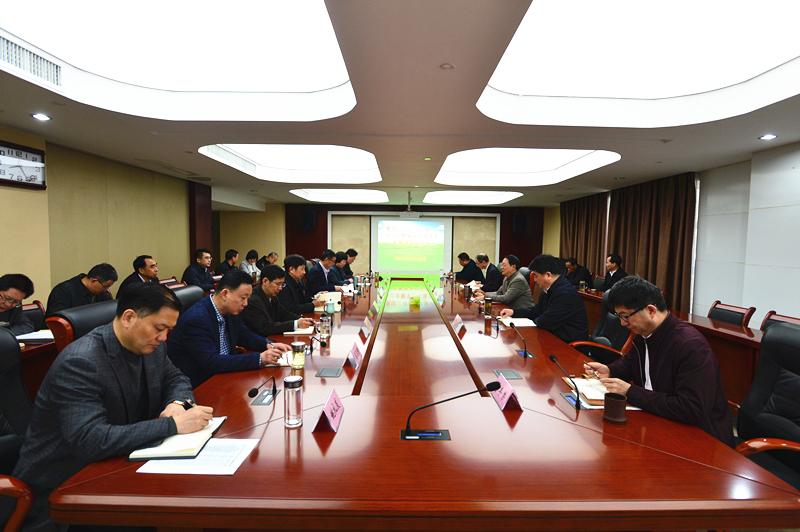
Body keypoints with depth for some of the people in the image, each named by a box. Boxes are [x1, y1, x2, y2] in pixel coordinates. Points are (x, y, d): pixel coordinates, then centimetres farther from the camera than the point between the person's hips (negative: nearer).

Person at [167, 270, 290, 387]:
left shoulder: (229, 311, -1)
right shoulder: (196, 318, -24)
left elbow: (244, 335, 15)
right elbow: (211, 362, -29)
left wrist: (269, 345, -5)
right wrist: (259, 359, -32)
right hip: (196, 386, -7)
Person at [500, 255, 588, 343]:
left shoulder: (566, 293, -24)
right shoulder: (549, 290, 5)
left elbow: (544, 323, -22)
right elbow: (536, 311, 17)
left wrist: (535, 320, -1)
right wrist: (514, 312, 7)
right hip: (555, 336, 8)